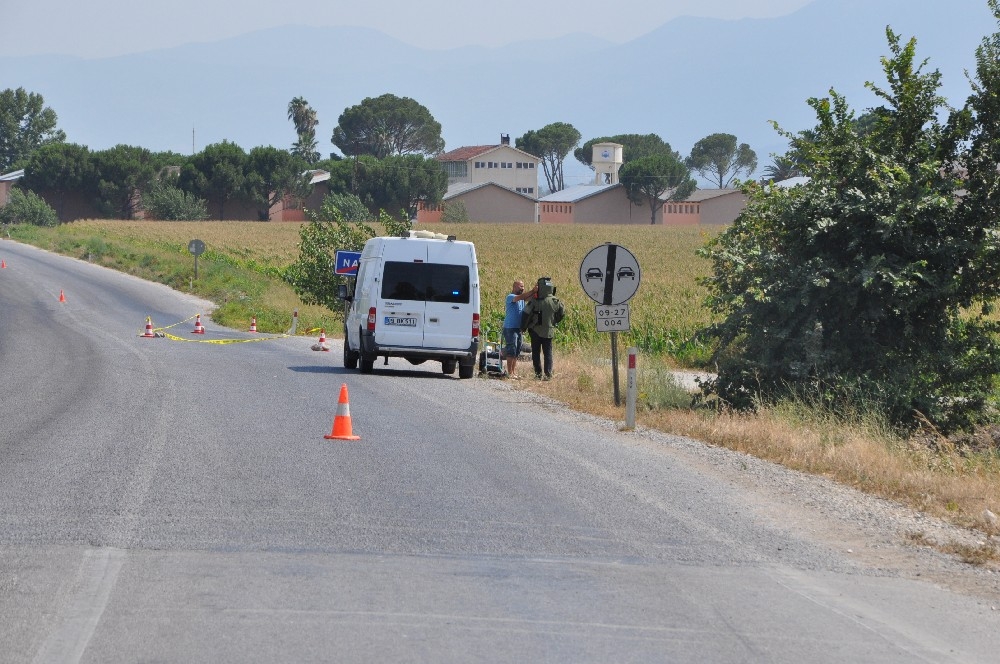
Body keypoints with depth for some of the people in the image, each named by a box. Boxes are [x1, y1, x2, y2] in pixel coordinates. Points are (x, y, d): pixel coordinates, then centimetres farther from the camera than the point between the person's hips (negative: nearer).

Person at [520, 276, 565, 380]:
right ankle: (548, 373, -2)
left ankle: (538, 373, 7)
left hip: (536, 331, -3)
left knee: (536, 352, 9)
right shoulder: (555, 301, -2)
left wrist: (523, 327, 1)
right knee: (548, 352, 7)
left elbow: (526, 314, -13)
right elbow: (562, 312, 12)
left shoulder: (534, 301, -14)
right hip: (549, 331, 3)